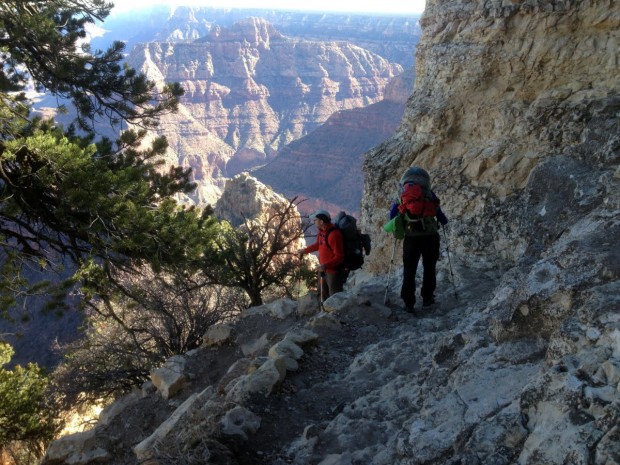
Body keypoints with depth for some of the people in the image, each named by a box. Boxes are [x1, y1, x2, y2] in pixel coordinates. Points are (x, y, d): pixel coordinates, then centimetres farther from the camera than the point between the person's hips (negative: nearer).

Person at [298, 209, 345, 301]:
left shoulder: (334, 234, -28)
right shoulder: (321, 231, 1)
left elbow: (339, 257, -26)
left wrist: (326, 265, -35)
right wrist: (305, 250, 29)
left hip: (334, 271, -10)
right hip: (323, 269, 10)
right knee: (324, 294, 25)